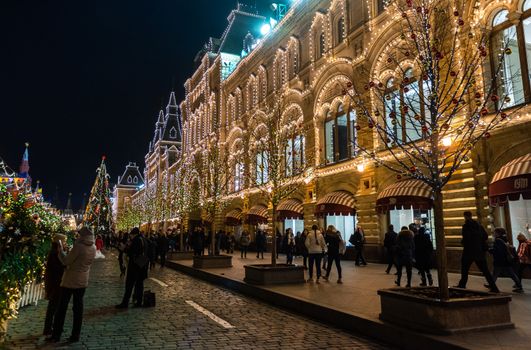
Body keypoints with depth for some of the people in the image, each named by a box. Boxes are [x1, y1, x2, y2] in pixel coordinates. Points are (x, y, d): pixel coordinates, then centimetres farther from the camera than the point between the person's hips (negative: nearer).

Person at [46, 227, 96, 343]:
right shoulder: (93, 248, 0)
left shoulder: (79, 247, -20)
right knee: (78, 308, 11)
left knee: (62, 307, 7)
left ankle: (56, 335, 14)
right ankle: (75, 335, 16)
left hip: (70, 281, -5)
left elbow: (65, 261, -14)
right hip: (83, 281, 6)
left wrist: (60, 249, -1)